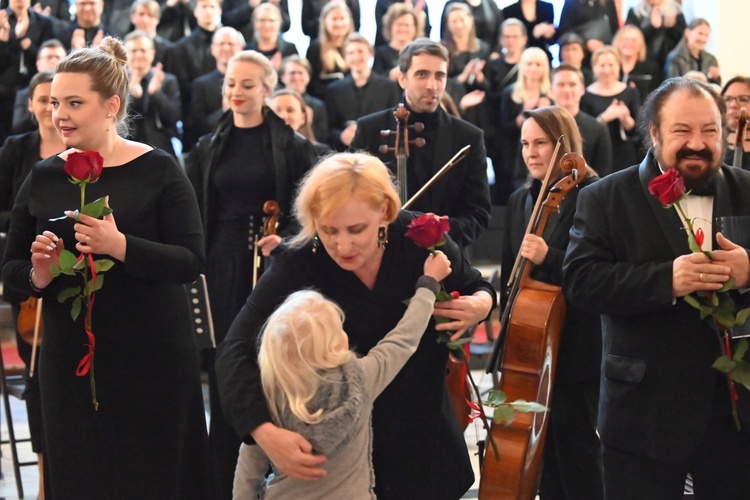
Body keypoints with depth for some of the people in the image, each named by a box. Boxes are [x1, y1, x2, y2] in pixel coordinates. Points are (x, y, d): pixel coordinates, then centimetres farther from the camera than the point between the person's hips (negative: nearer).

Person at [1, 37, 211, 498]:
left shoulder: (159, 170, -4)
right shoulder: (43, 178, 6)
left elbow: (191, 262, -12)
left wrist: (121, 246, -26)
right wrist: (37, 276, -12)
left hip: (153, 360, -3)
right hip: (70, 360, 3)